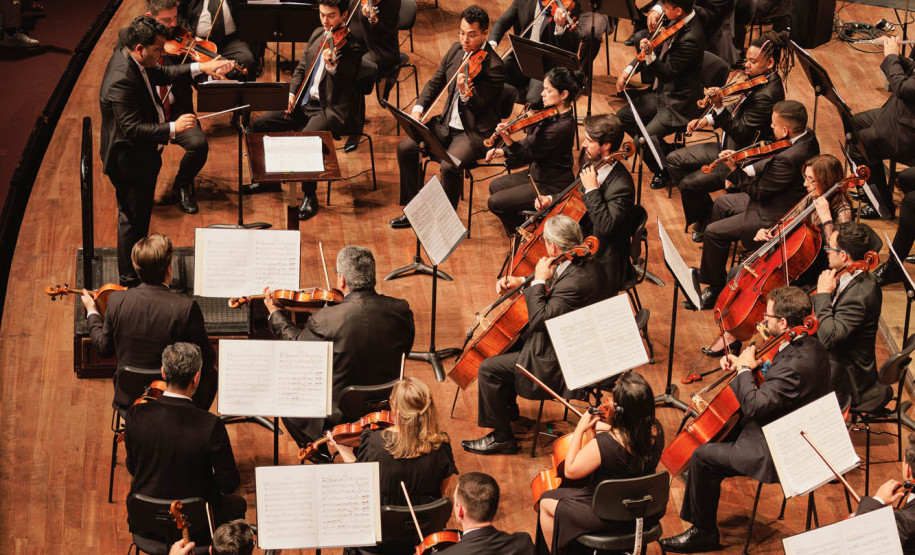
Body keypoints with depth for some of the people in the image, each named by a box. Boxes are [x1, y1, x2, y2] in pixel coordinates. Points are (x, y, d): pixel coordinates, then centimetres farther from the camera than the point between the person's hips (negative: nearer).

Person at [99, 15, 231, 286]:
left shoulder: (129, 57, -2)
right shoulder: (122, 80, -32)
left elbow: (162, 74, 15)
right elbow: (132, 129, -34)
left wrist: (202, 68, 7)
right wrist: (173, 128, -37)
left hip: (141, 157, 10)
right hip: (129, 162, -10)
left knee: (139, 217, 24)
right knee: (133, 220, 5)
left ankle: (139, 270, 40)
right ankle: (129, 281, 20)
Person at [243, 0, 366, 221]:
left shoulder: (351, 45, -11)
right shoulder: (318, 34, 13)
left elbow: (346, 77, -26)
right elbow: (301, 67, 20)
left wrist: (332, 64, -47)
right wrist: (293, 92, 4)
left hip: (333, 110, -8)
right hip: (305, 103, 8)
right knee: (260, 124, 0)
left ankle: (310, 195, -17)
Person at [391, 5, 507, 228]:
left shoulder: (494, 66, -19)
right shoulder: (456, 50, 4)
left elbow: (478, 107, -21)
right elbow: (435, 82, 14)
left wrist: (466, 93, -42)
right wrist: (418, 108, -1)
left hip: (475, 132, -8)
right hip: (448, 124, 8)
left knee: (450, 166, -31)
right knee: (406, 148, -4)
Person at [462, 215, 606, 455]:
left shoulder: (574, 283, -33)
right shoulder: (587, 264, -1)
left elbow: (539, 319, -31)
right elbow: (556, 285, 18)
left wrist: (538, 281, -21)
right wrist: (521, 281, 7)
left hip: (561, 364, -11)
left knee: (490, 368, -8)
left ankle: (502, 436, 6)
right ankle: (508, 408, 40)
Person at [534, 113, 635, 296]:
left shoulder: (621, 185, -25)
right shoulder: (592, 165, 3)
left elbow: (606, 226, -33)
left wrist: (592, 189, -30)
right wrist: (551, 199, 5)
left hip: (604, 265, -9)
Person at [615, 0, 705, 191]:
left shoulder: (690, 38, -28)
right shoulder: (676, 24, 0)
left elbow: (667, 73, -24)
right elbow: (658, 48, 13)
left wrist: (650, 55, -39)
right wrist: (628, 69, 4)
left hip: (679, 104, -10)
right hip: (662, 93, 10)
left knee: (643, 139, -21)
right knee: (623, 117, 8)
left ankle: (666, 172, 7)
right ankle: (657, 149, 21)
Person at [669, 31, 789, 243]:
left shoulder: (766, 95, -28)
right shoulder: (758, 81, 2)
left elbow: (741, 132, -29)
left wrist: (719, 107, -38)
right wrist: (709, 119, 5)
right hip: (730, 148, 11)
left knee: (689, 184, -18)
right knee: (674, 160, 9)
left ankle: (707, 224, 9)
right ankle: (704, 215, 16)